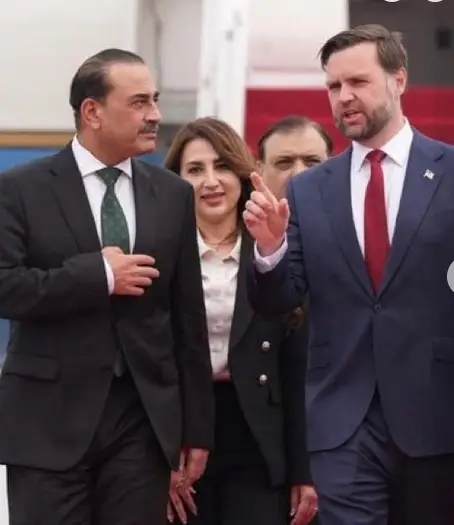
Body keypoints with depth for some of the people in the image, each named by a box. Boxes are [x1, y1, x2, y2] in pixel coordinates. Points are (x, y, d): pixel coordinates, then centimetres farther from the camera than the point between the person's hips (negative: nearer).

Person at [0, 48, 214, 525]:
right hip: (50, 418, -2)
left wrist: (197, 427, 9)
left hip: (145, 417, 3)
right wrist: (97, 275, -15)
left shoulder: (173, 194, 9)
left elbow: (187, 317, 10)